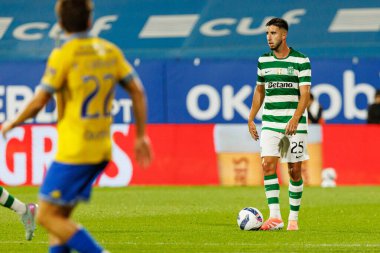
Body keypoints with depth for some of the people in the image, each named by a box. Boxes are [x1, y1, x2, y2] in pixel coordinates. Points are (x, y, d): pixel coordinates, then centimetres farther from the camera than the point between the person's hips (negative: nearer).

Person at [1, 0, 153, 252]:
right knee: (59, 217, 14)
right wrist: (141, 136, 14)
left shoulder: (63, 54, -11)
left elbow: (39, 102, -11)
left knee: (47, 216, -2)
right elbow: (137, 91, 8)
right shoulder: (109, 51, 7)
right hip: (102, 150, 7)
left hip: (74, 153, -7)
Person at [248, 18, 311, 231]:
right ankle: (275, 216, -16)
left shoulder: (301, 61, -5)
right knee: (268, 165, -13)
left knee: (294, 171, 2)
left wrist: (295, 119, -24)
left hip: (294, 124, -3)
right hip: (270, 123, 3)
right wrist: (251, 119, 14)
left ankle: (294, 218, 12)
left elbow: (305, 94, -10)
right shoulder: (263, 60, 8)